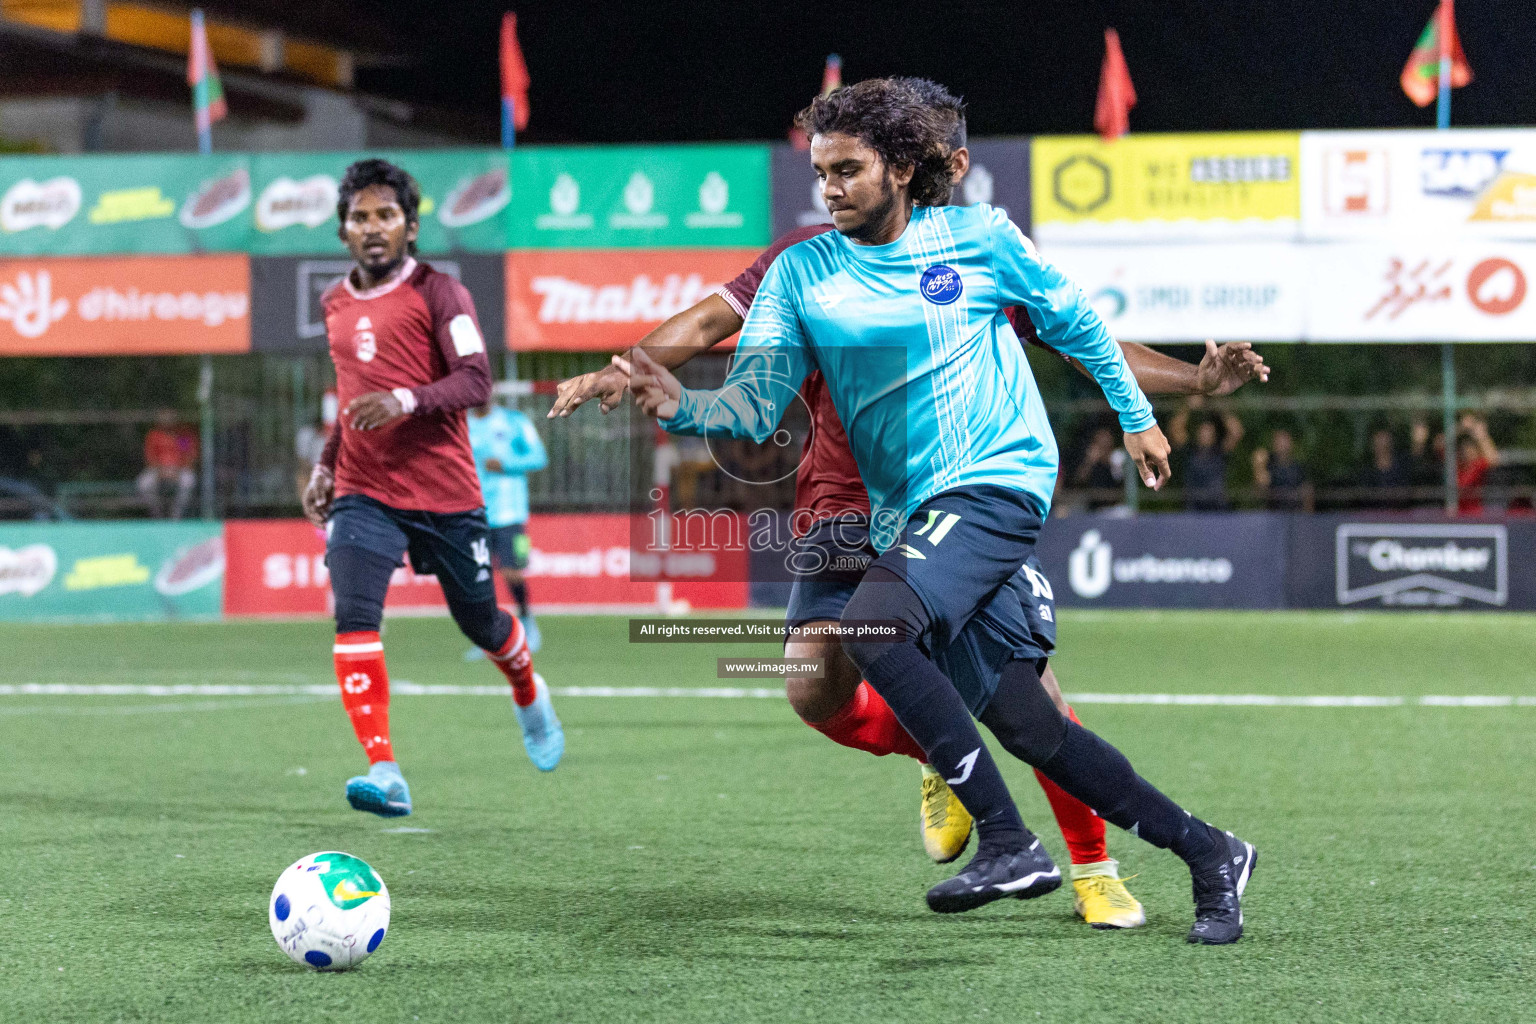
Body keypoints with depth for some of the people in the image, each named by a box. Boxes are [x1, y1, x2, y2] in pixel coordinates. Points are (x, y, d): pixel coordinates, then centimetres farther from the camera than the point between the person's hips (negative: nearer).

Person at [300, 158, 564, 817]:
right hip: (364, 495, 3)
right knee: (354, 618, -20)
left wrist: (405, 401, -31)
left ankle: (530, 698, 47)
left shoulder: (437, 294, -5)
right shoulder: (336, 305, 12)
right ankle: (384, 774, -24)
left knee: (480, 621, 11)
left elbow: (476, 382, -16)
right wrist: (326, 465, 21)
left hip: (446, 494, -3)